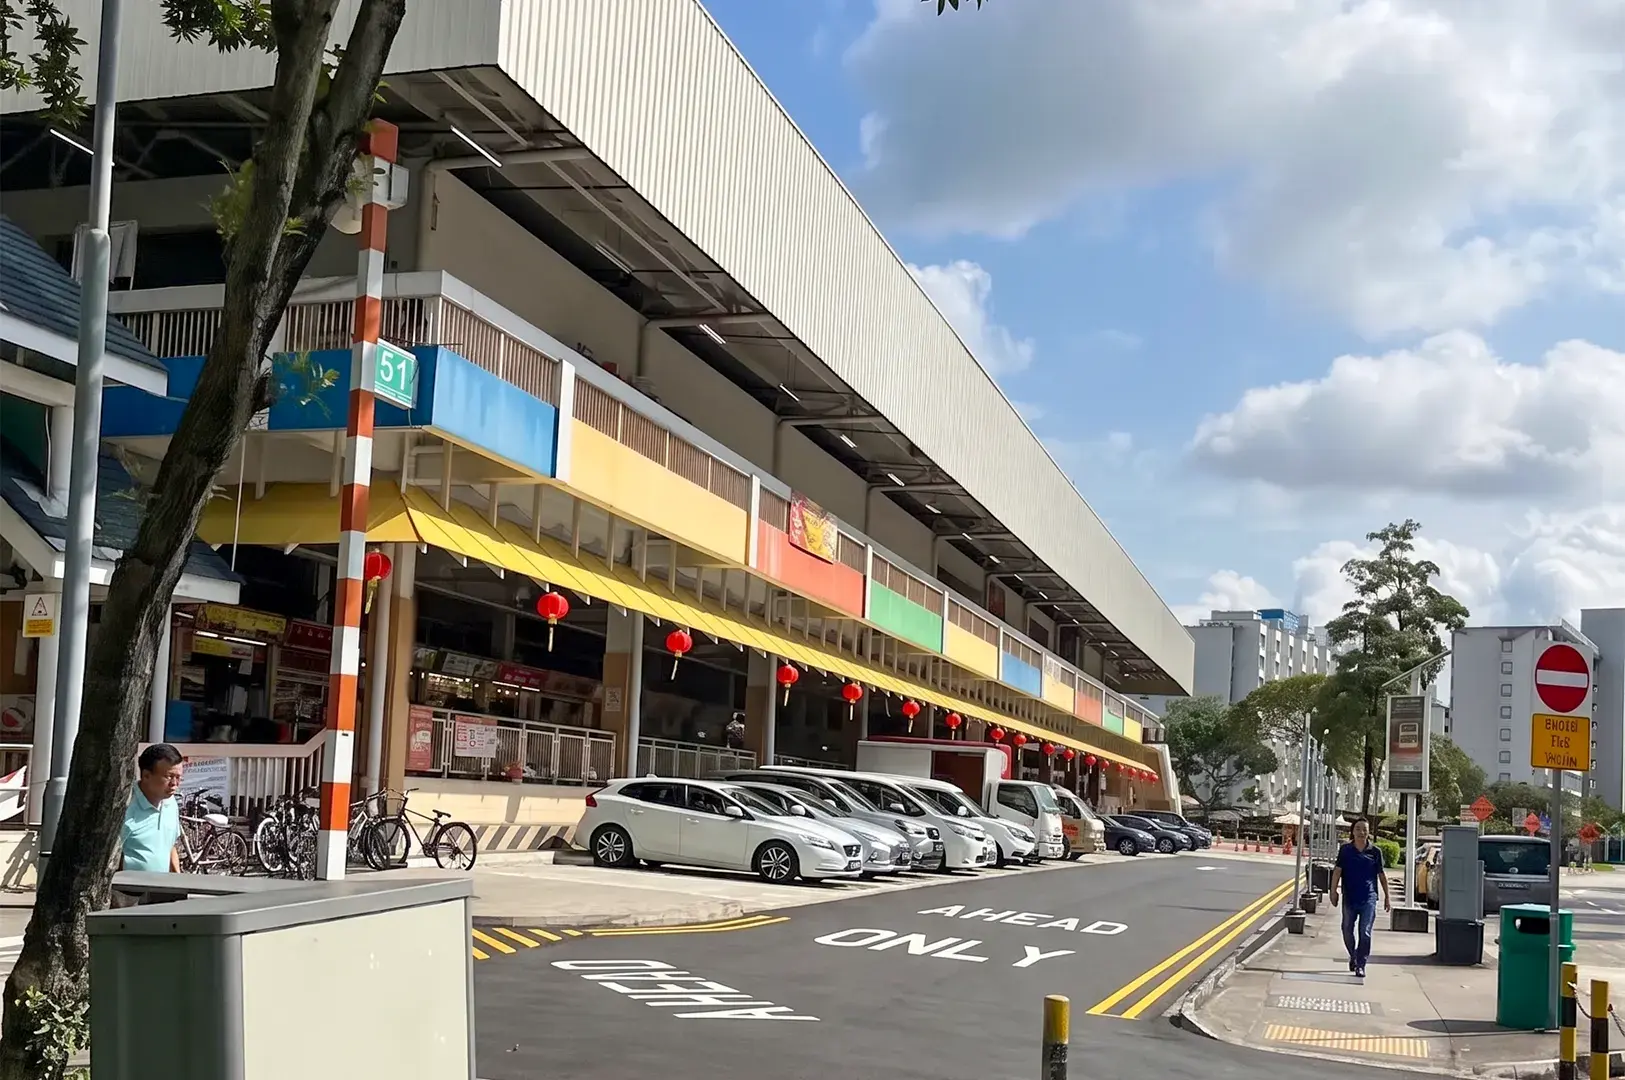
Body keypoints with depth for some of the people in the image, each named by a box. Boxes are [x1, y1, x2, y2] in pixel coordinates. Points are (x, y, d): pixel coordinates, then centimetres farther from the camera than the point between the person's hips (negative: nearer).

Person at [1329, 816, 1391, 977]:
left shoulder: (1375, 851, 0)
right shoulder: (1345, 850, 1)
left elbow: (1381, 875, 7)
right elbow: (1337, 871, 0)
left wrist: (1387, 897, 10)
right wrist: (1333, 891, -8)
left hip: (1368, 898, -2)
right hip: (1349, 897, 2)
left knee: (1365, 933, -7)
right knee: (1347, 931, 11)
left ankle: (1361, 965, 1)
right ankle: (1353, 956, 36)